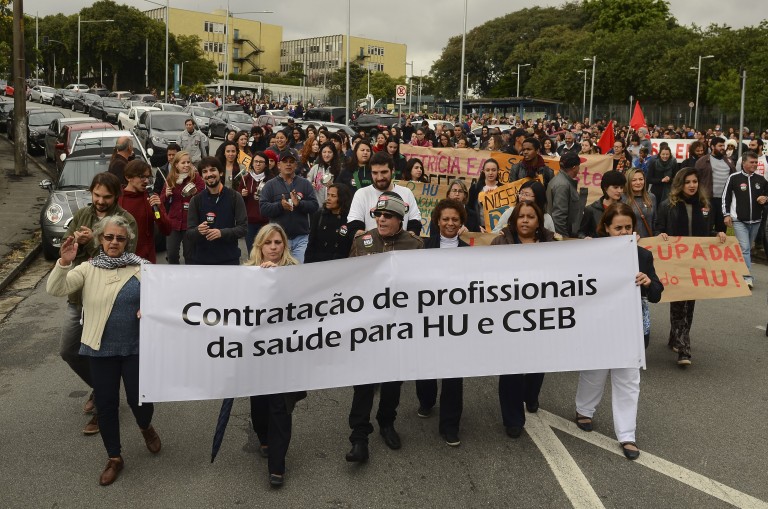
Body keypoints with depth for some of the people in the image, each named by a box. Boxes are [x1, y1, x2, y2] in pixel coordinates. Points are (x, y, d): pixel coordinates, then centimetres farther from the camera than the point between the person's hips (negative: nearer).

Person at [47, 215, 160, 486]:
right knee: (105, 404, 8)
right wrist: (64, 263, -33)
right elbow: (56, 289, -14)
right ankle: (114, 458, 27)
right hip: (101, 348, 1)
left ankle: (146, 428, 39)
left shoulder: (141, 268, -3)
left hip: (135, 347, -1)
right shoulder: (87, 269, -2)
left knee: (138, 399, 2)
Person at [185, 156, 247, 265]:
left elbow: (243, 228, -4)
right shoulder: (196, 200, 4)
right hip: (201, 260, 2)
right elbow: (189, 233, 2)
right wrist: (198, 231, -22)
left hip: (229, 259, -1)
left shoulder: (235, 197, 0)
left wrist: (222, 233, -21)